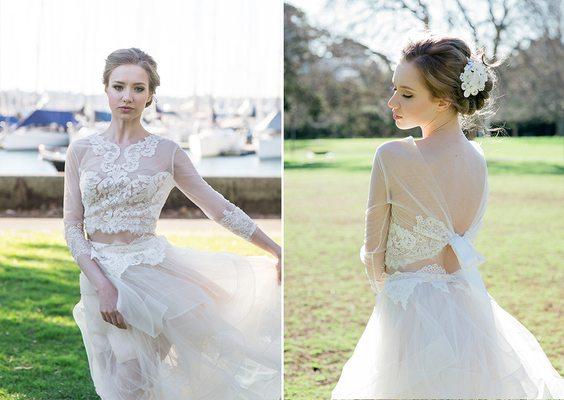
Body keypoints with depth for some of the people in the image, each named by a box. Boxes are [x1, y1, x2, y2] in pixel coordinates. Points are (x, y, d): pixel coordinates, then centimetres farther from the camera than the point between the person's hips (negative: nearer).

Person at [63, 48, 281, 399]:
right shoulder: (81, 150, 3)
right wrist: (102, 285, -14)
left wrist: (277, 252, 3)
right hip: (99, 275, 1)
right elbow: (73, 226, 0)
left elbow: (219, 208, 4)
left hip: (151, 270, -1)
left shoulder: (167, 152, 0)